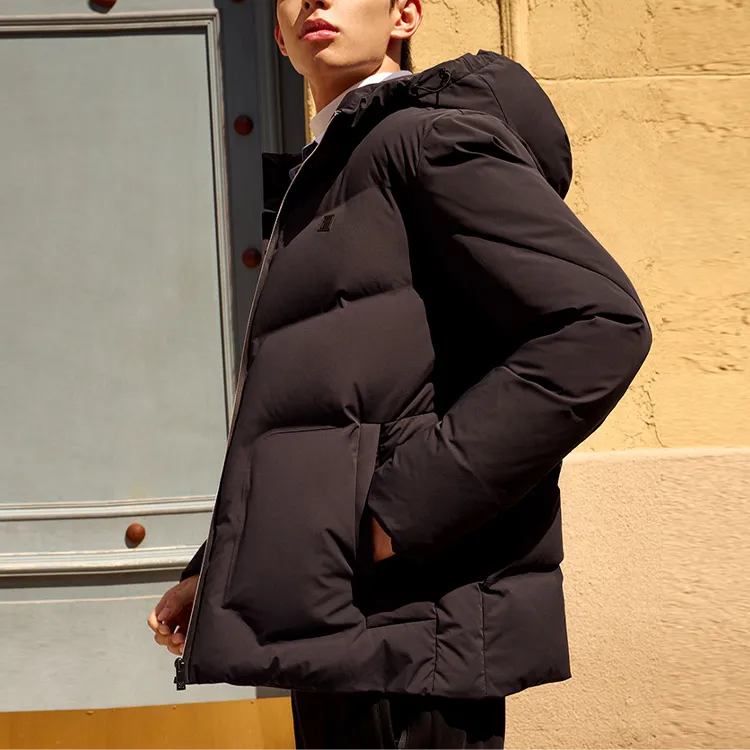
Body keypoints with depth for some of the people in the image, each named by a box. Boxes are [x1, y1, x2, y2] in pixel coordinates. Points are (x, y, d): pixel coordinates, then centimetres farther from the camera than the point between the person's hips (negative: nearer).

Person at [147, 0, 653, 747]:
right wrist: (217, 573, 17)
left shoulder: (429, 134, -7)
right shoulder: (318, 180, 21)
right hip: (336, 629, 9)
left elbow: (601, 326, -20)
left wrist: (401, 509, -21)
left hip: (405, 621, -9)